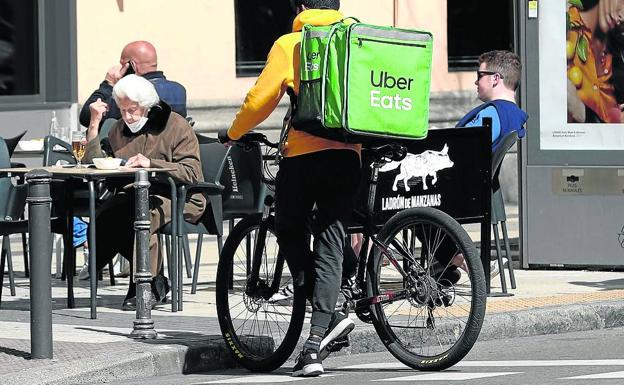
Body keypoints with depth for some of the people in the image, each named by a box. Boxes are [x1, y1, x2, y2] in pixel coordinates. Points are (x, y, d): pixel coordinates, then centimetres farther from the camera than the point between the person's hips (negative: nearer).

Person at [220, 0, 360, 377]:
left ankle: (330, 315, -2)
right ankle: (315, 344, -5)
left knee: (290, 233, 15)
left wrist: (234, 134, 20)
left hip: (302, 152, -3)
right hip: (347, 154, 3)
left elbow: (260, 99, 3)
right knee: (330, 242, 5)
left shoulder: (289, 44, 6)